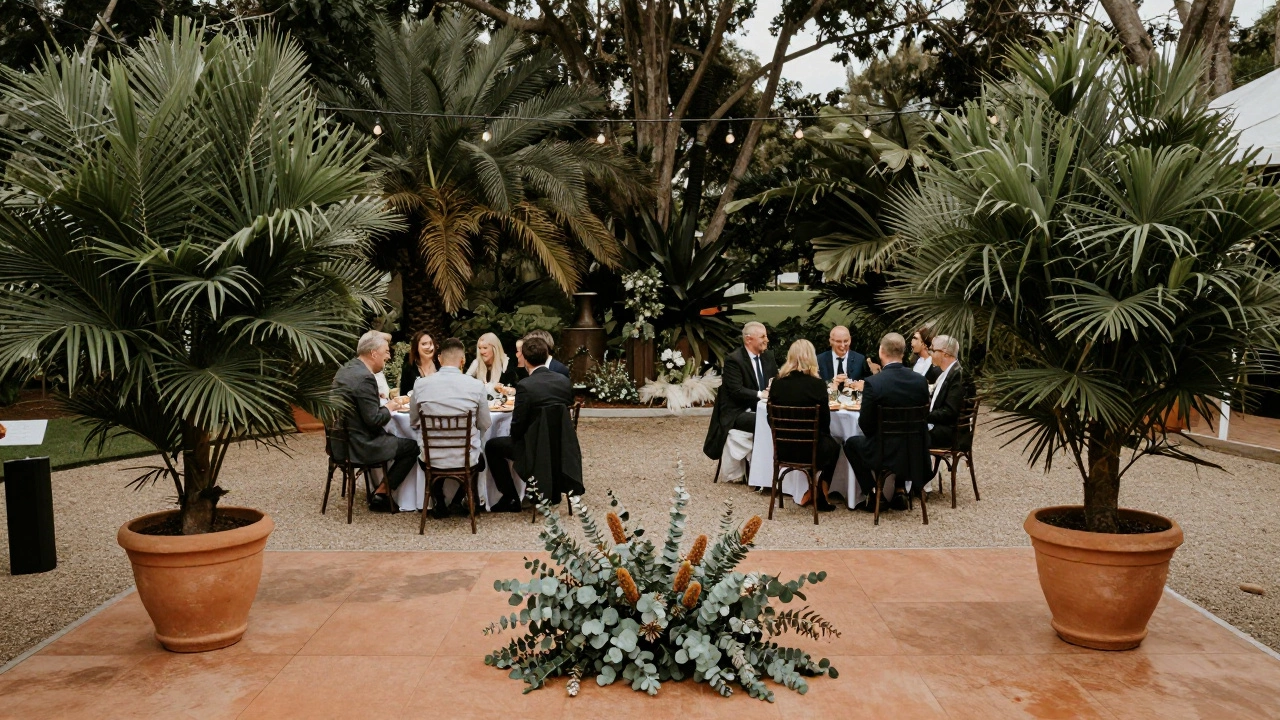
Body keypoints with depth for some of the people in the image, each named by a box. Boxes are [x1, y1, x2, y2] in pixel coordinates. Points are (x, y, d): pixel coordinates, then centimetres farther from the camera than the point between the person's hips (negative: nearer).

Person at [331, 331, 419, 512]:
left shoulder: (346, 368, 7)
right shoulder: (364, 377, -23)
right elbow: (374, 420, -23)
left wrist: (389, 403, 5)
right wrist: (389, 407, -5)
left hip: (342, 440, 10)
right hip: (360, 445, -10)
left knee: (392, 437, 27)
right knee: (412, 447, 3)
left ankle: (381, 489, 29)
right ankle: (381, 495, 8)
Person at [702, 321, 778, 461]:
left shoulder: (767, 357, 10)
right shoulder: (733, 360, -12)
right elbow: (736, 391, -19)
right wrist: (760, 394, -29)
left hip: (759, 409, 7)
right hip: (737, 413, -7)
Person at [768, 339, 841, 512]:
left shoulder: (777, 382, -6)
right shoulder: (817, 384, -15)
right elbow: (825, 421, -5)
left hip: (783, 448, 4)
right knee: (833, 445, 31)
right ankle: (820, 495, 33)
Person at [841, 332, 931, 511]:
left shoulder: (873, 383, -18)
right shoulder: (920, 381, -5)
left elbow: (865, 425, -10)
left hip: (884, 454, -4)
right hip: (915, 454, 4)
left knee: (851, 443, 24)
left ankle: (872, 493, 18)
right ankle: (900, 492, 34)